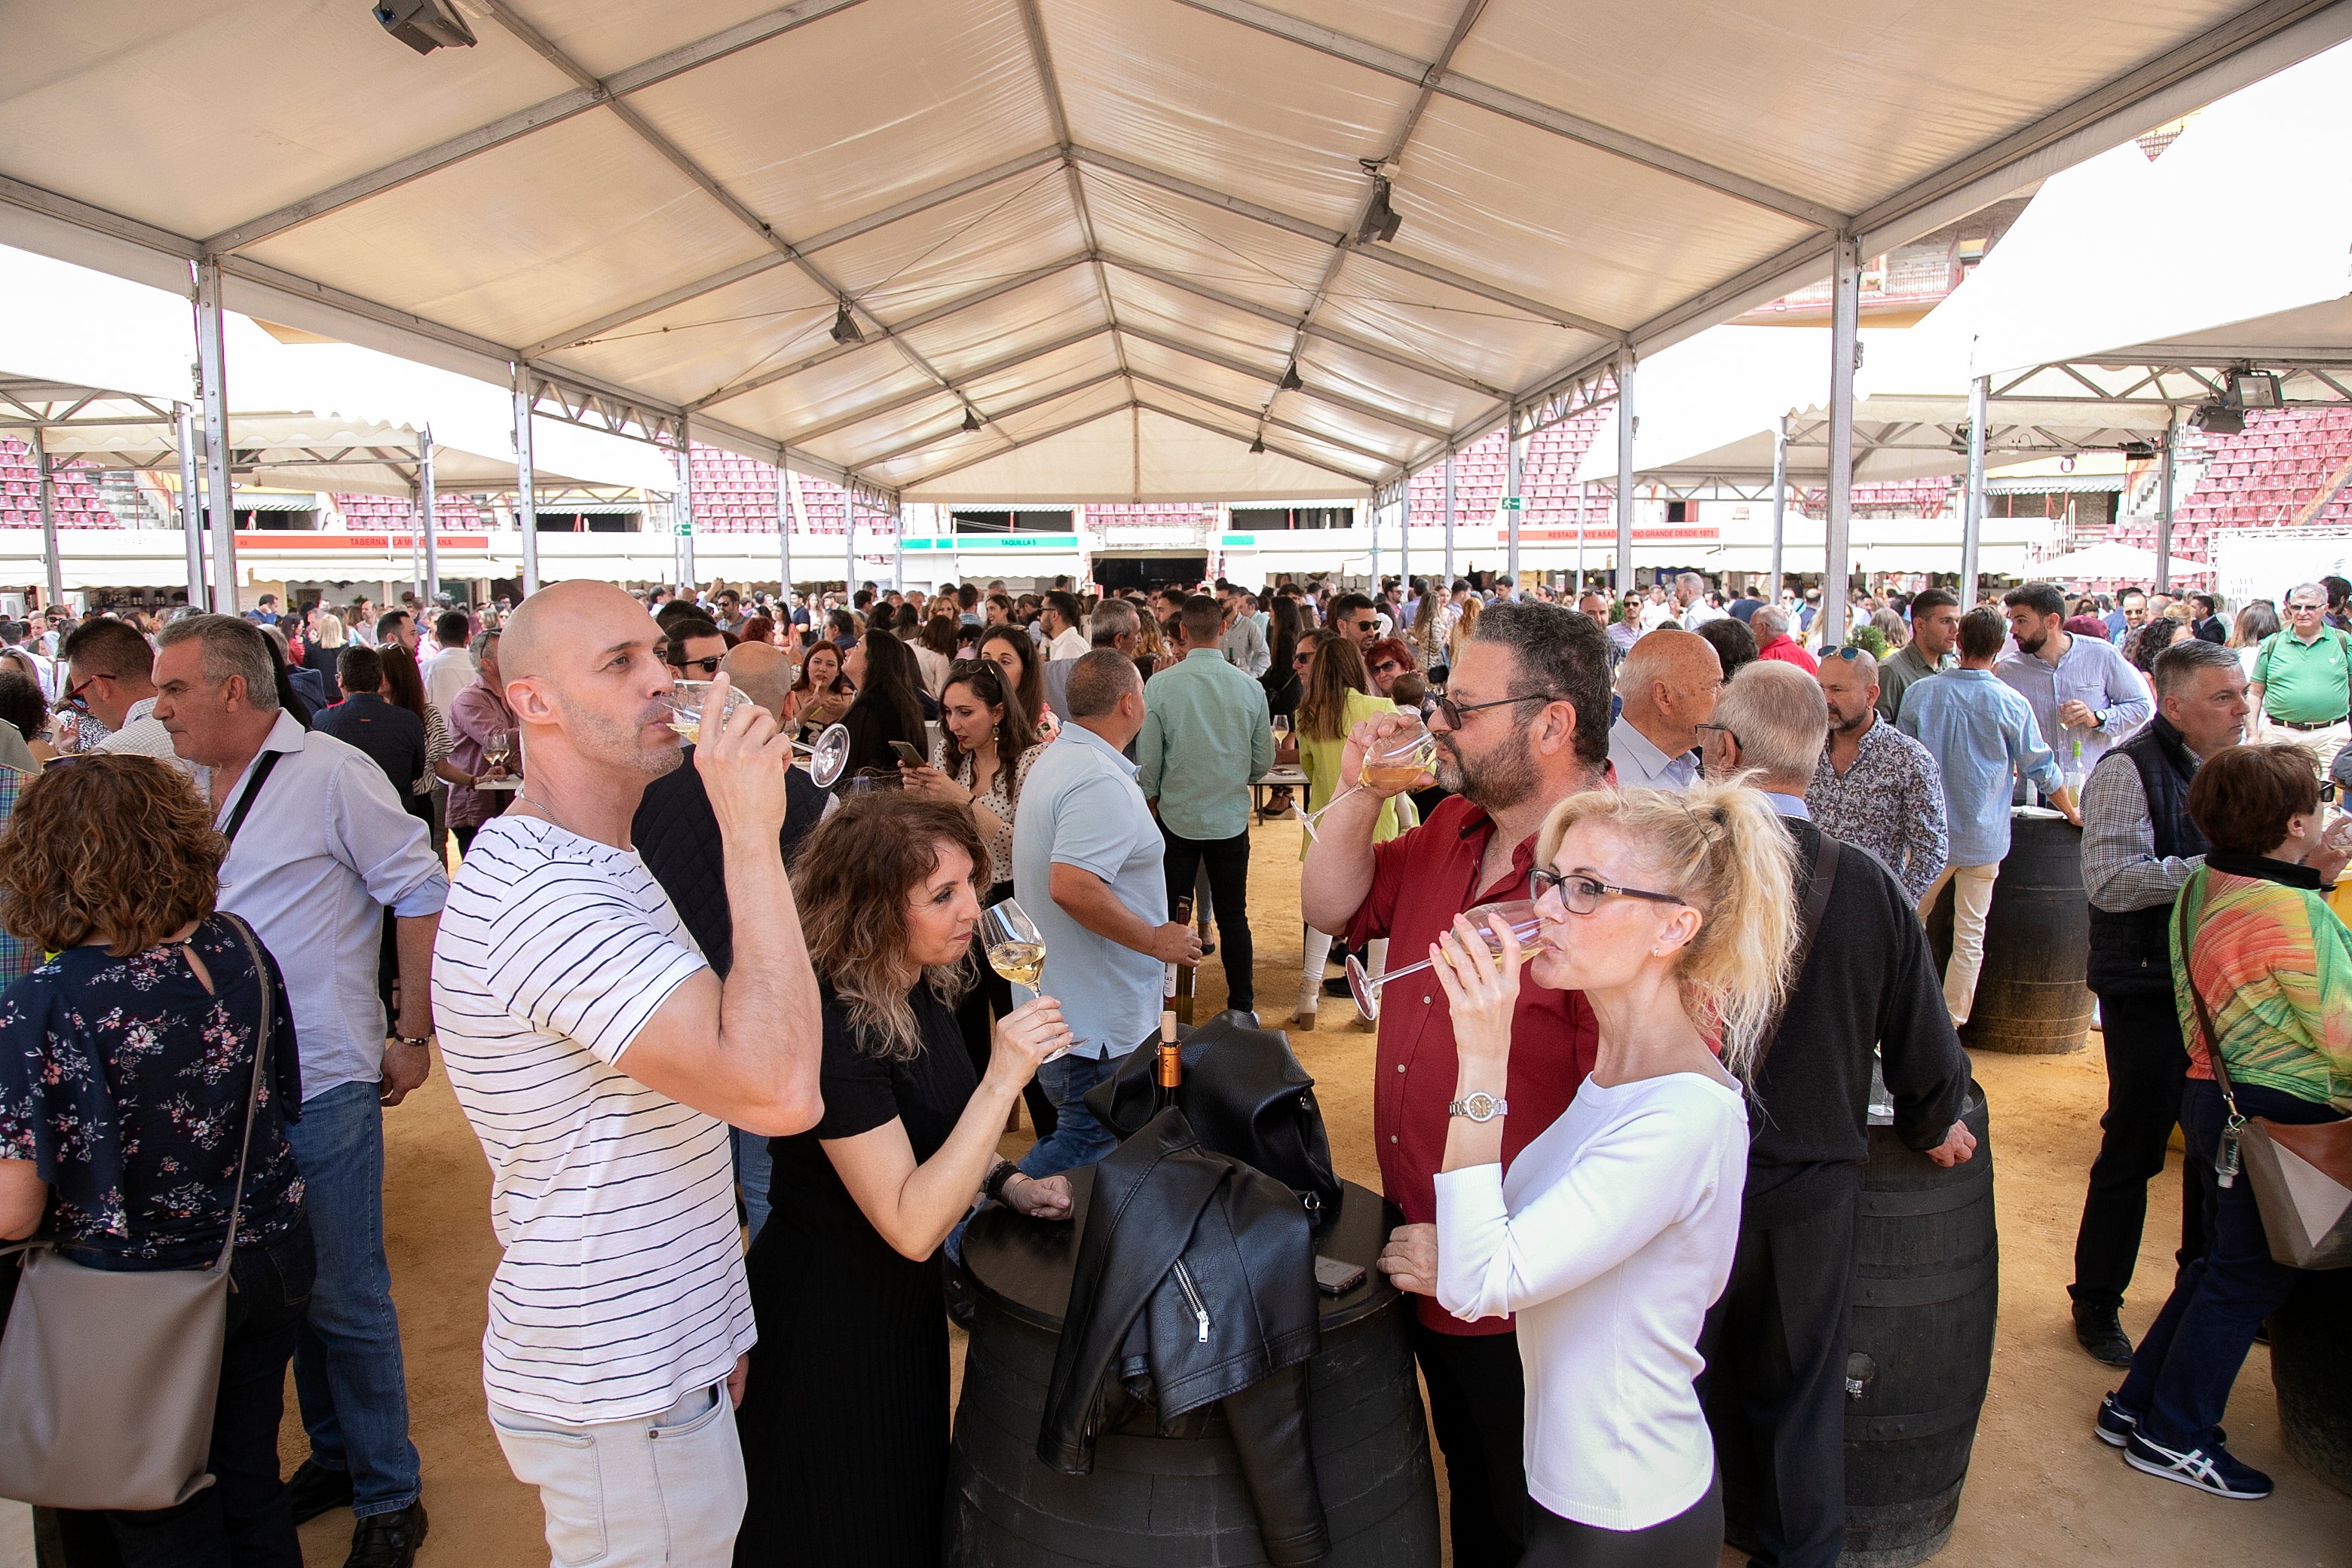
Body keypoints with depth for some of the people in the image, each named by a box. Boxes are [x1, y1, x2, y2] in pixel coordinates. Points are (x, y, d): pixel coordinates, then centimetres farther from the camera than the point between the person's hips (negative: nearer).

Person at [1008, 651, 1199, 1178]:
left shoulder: (1056, 759, 11)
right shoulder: (1101, 782, -23)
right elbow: (1071, 886, -34)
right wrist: (1154, 940, -22)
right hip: (1095, 1018, -11)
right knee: (1086, 1145, 1)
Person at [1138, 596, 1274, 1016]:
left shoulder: (1159, 685, -13)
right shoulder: (1250, 687, -8)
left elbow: (1148, 761, -7)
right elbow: (1263, 763, 1)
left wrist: (1149, 802, 11)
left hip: (1176, 818, -1)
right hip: (1231, 819, 1)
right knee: (1233, 917, 12)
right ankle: (1242, 1009, 20)